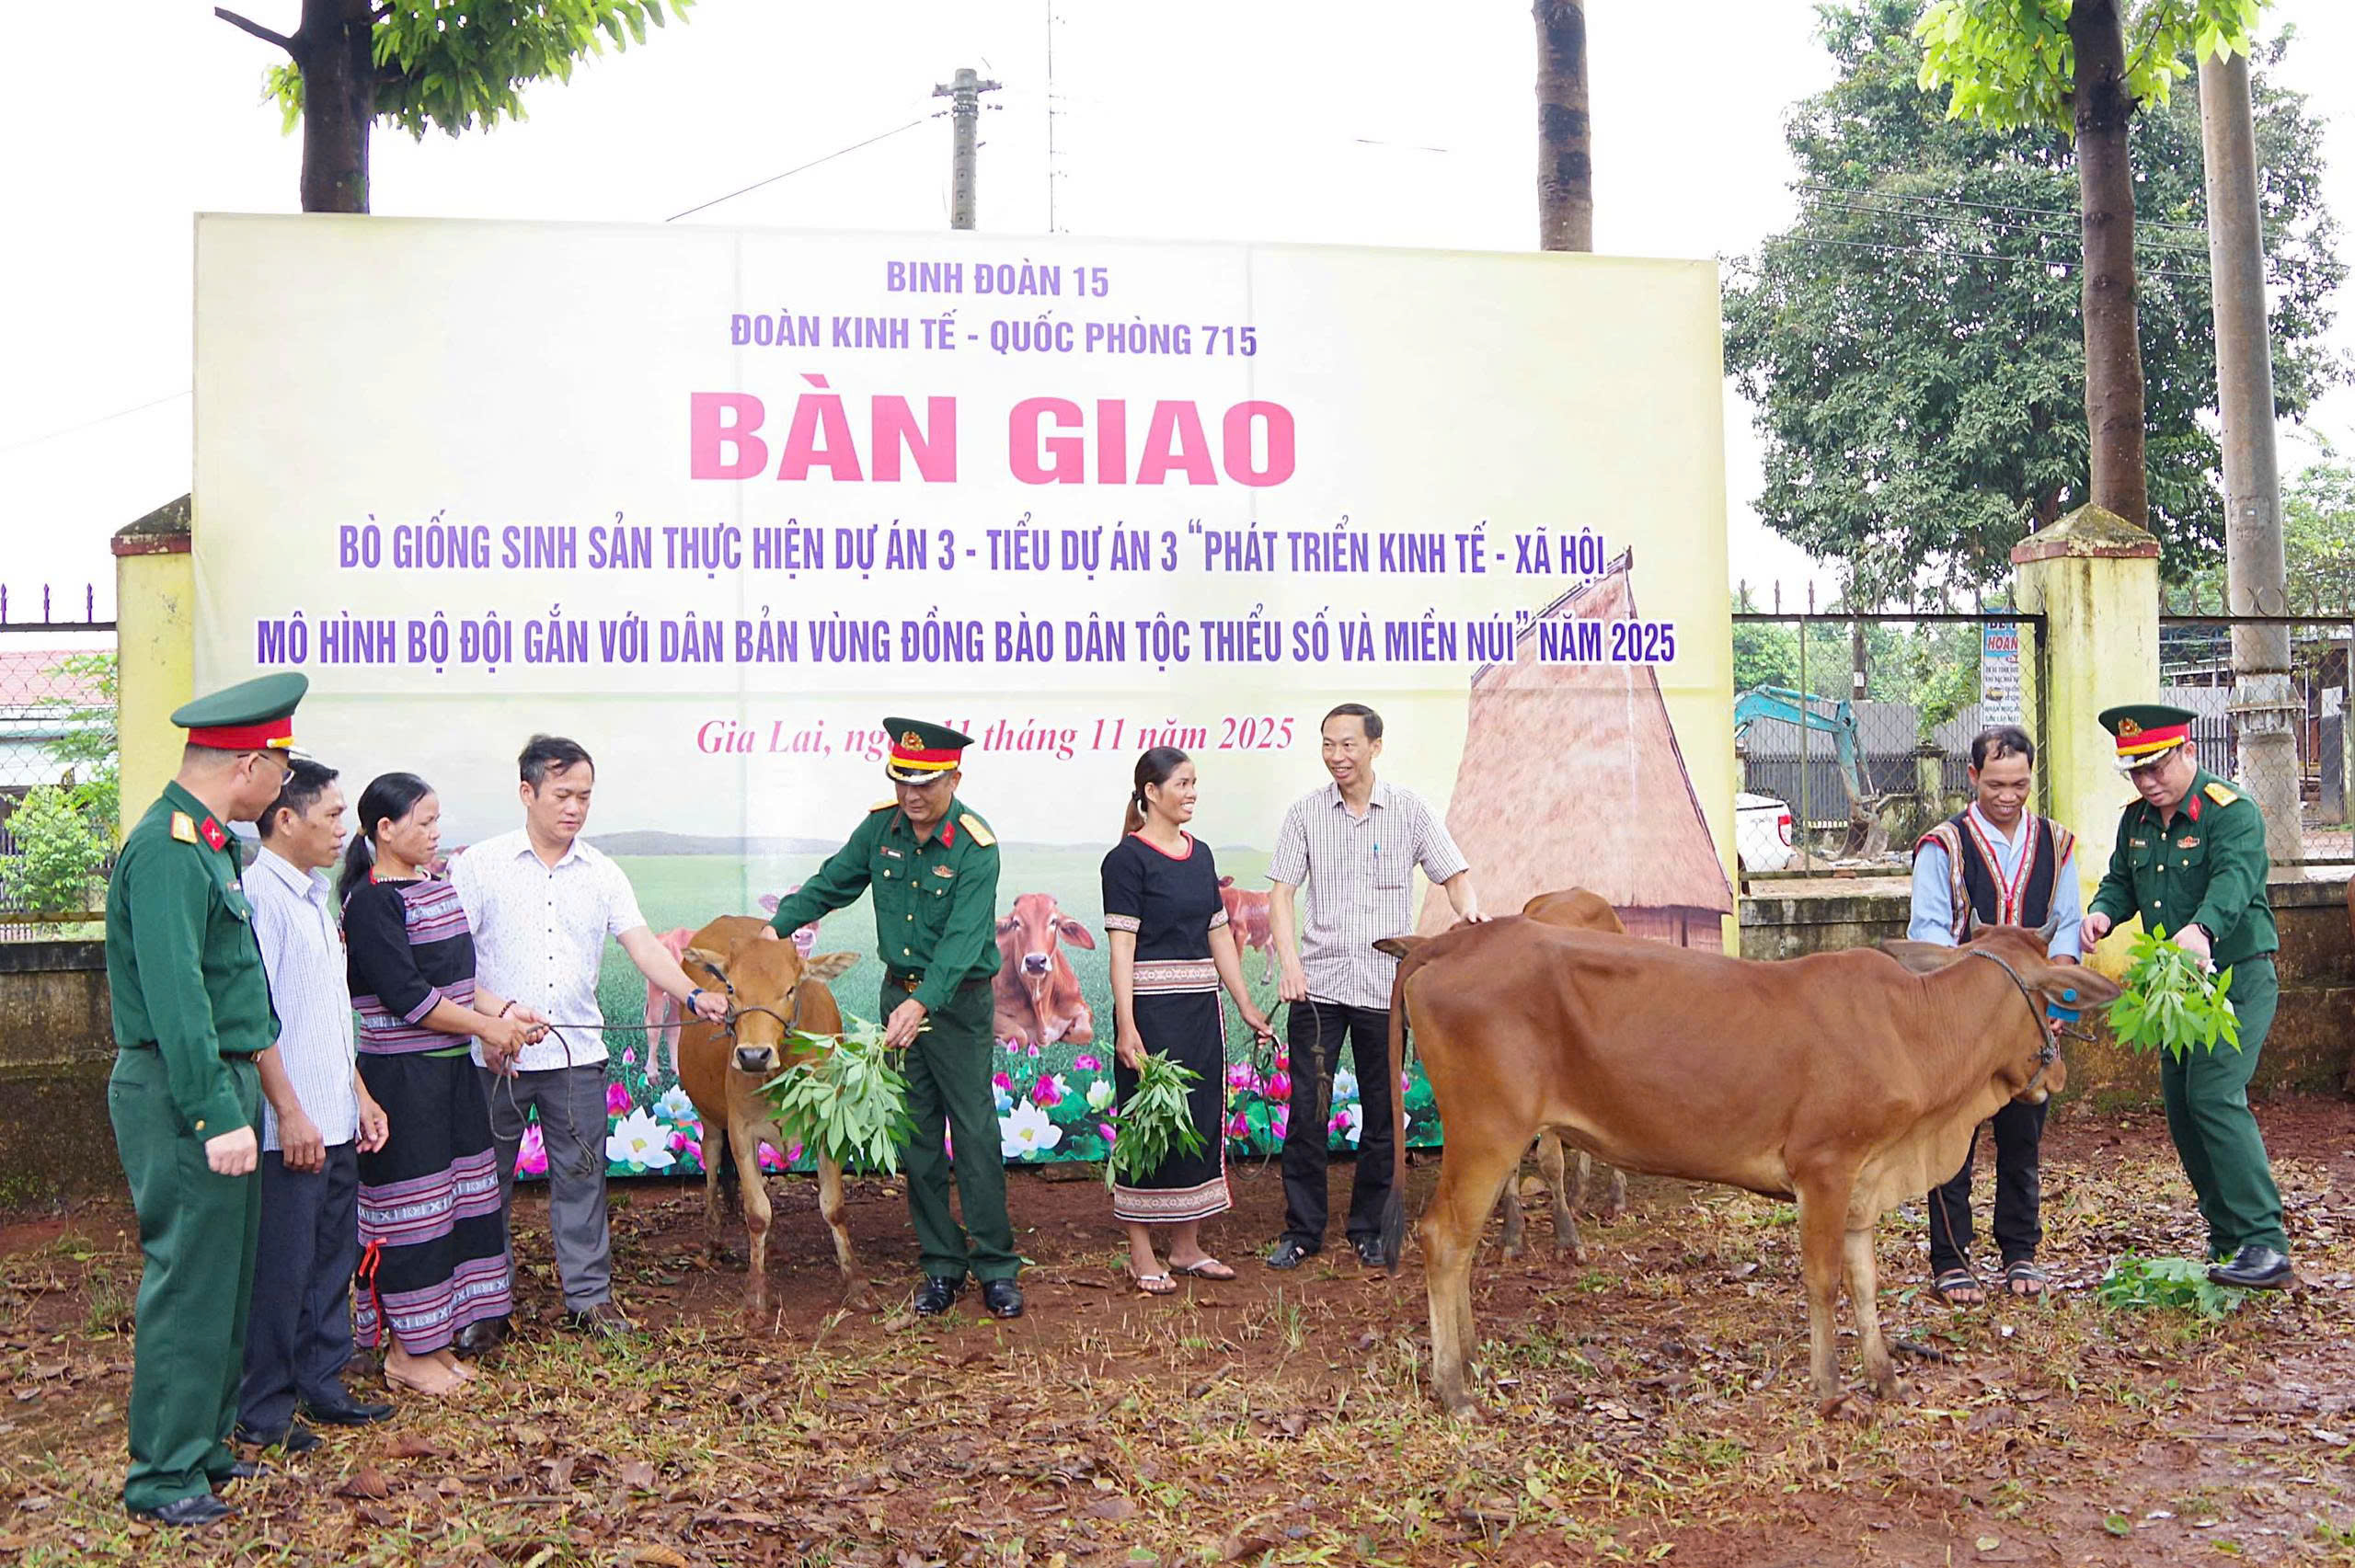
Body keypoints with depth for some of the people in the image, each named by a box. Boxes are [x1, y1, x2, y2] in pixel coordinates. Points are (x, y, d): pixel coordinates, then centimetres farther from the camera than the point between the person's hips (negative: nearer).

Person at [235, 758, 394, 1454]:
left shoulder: (315, 897, 14)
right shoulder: (259, 895, -15)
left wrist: (360, 1095, 18)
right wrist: (291, 1114, -20)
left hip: (334, 1122, 9)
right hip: (290, 1129, -9)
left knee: (333, 1256, 16)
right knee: (280, 1269, 1)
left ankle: (321, 1384, 29)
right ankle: (262, 1410, 13)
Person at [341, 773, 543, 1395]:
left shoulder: (438, 889, 12)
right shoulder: (372, 901, -15)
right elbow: (408, 997, -20)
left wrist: (507, 1010, 1)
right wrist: (489, 1027, -13)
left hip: (450, 1068, 9)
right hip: (400, 1076, -9)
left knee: (457, 1198, 12)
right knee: (411, 1205, -1)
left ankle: (432, 1338, 24)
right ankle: (404, 1352, 12)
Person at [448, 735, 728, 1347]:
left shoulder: (602, 874, 6)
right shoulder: (480, 865, -2)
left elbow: (642, 944, -2)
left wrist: (693, 994, -18)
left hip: (577, 1053, 2)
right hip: (493, 1054, -2)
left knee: (580, 1175, 9)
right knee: (486, 1181, 7)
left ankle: (590, 1294, 20)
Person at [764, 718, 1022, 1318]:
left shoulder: (975, 846, -18)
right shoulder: (881, 826, -1)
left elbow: (964, 937, -27)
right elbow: (829, 885, 12)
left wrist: (923, 1003, -38)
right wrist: (776, 926, 0)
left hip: (958, 1000, -5)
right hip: (899, 994, 5)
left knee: (975, 1132, -3)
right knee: (916, 1136, 9)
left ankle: (997, 1268, 9)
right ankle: (941, 1267, 19)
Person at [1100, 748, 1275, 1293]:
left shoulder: (1200, 854, 12)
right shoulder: (1128, 858, -8)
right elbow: (1122, 944, -13)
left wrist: (1246, 1007, 13)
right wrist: (1126, 1026, -19)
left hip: (1200, 1006, 7)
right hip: (1151, 1007, -7)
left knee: (1201, 1117, 10)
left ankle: (1186, 1245, 21)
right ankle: (1141, 1253, 9)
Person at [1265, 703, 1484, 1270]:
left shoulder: (1410, 810, 2)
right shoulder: (1305, 813, 3)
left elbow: (1454, 875, 4)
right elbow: (1281, 893, 0)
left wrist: (1468, 908, -20)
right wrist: (1289, 961, -15)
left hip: (1386, 986, 0)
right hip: (1317, 984, 0)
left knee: (1381, 1113, 8)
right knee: (1306, 1110, 1)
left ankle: (1368, 1230, 22)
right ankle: (1302, 1230, 13)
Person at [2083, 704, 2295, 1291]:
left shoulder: (2231, 812, -15)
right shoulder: (2136, 820, 8)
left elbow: (2233, 880, -31)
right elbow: (2120, 881, 13)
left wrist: (2201, 929, -51)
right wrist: (2103, 911, -11)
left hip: (2238, 981, -8)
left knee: (2215, 1097, -19)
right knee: (2181, 1108, 9)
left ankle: (2265, 1246, -15)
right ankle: (2227, 1243, 20)